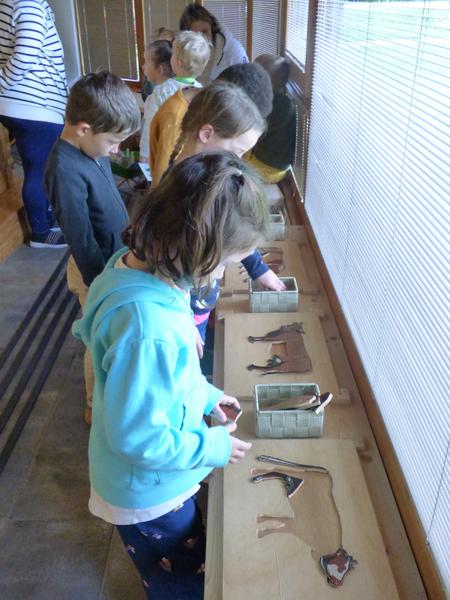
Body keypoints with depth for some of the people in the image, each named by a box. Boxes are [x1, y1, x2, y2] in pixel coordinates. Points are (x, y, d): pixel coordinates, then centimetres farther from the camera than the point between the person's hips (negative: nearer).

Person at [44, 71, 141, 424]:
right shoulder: (66, 170, -30)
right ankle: (97, 406, 34)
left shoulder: (92, 148, -2)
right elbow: (81, 240, -25)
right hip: (97, 272, -8)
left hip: (116, 260, 8)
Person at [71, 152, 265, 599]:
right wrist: (212, 446, -17)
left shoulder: (137, 263, -11)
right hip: (150, 495, -7)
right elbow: (138, 437, -30)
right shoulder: (147, 327, -41)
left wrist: (204, 395, 5)